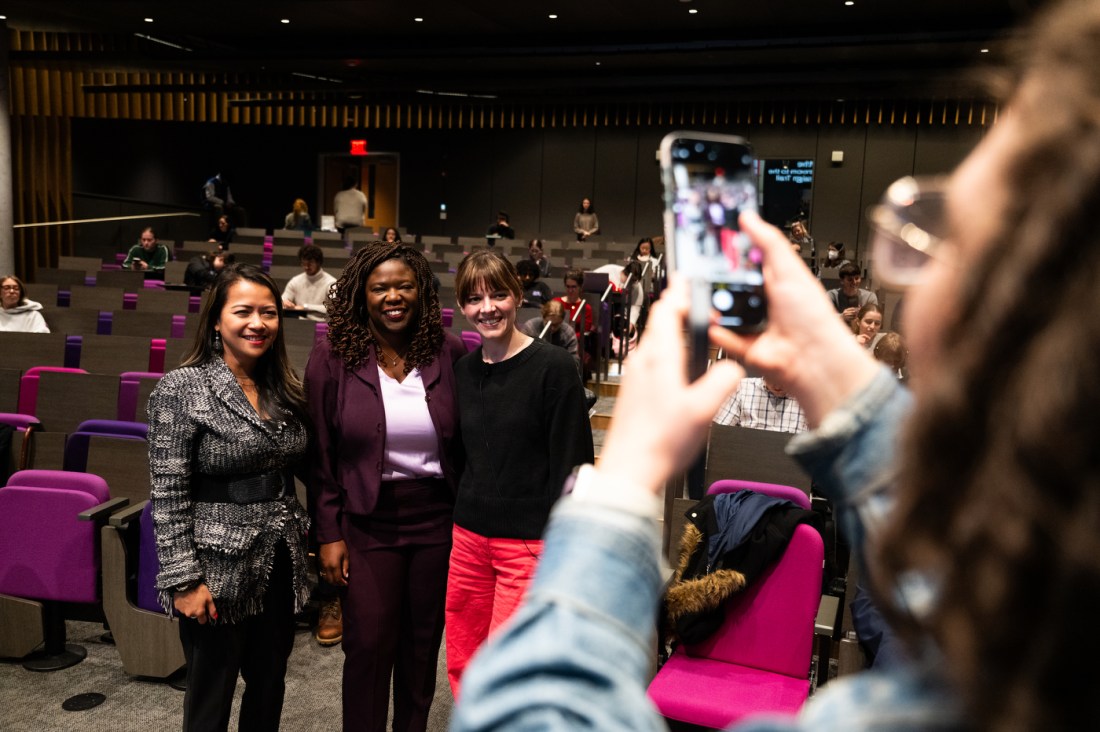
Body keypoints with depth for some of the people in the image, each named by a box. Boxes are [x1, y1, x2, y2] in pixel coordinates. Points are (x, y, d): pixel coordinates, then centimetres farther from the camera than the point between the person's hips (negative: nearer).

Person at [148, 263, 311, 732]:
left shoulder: (284, 390, 6)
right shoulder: (182, 388, -12)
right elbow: (169, 495, -13)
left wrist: (309, 540, 13)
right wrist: (183, 579, -15)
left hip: (280, 566, 5)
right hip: (218, 571, -5)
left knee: (269, 692, 17)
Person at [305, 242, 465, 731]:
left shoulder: (448, 353, -3)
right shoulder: (332, 359, -6)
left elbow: (467, 443, 3)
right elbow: (321, 455, -3)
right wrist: (330, 535, -4)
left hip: (437, 520, 2)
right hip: (367, 522, -1)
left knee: (423, 643, 15)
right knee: (369, 644, 5)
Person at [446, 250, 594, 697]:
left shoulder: (553, 368, -10)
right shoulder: (463, 370, 8)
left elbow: (572, 467, -11)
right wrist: (454, 518, 15)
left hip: (529, 543, -5)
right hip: (469, 538, 6)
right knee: (462, 668, 13)